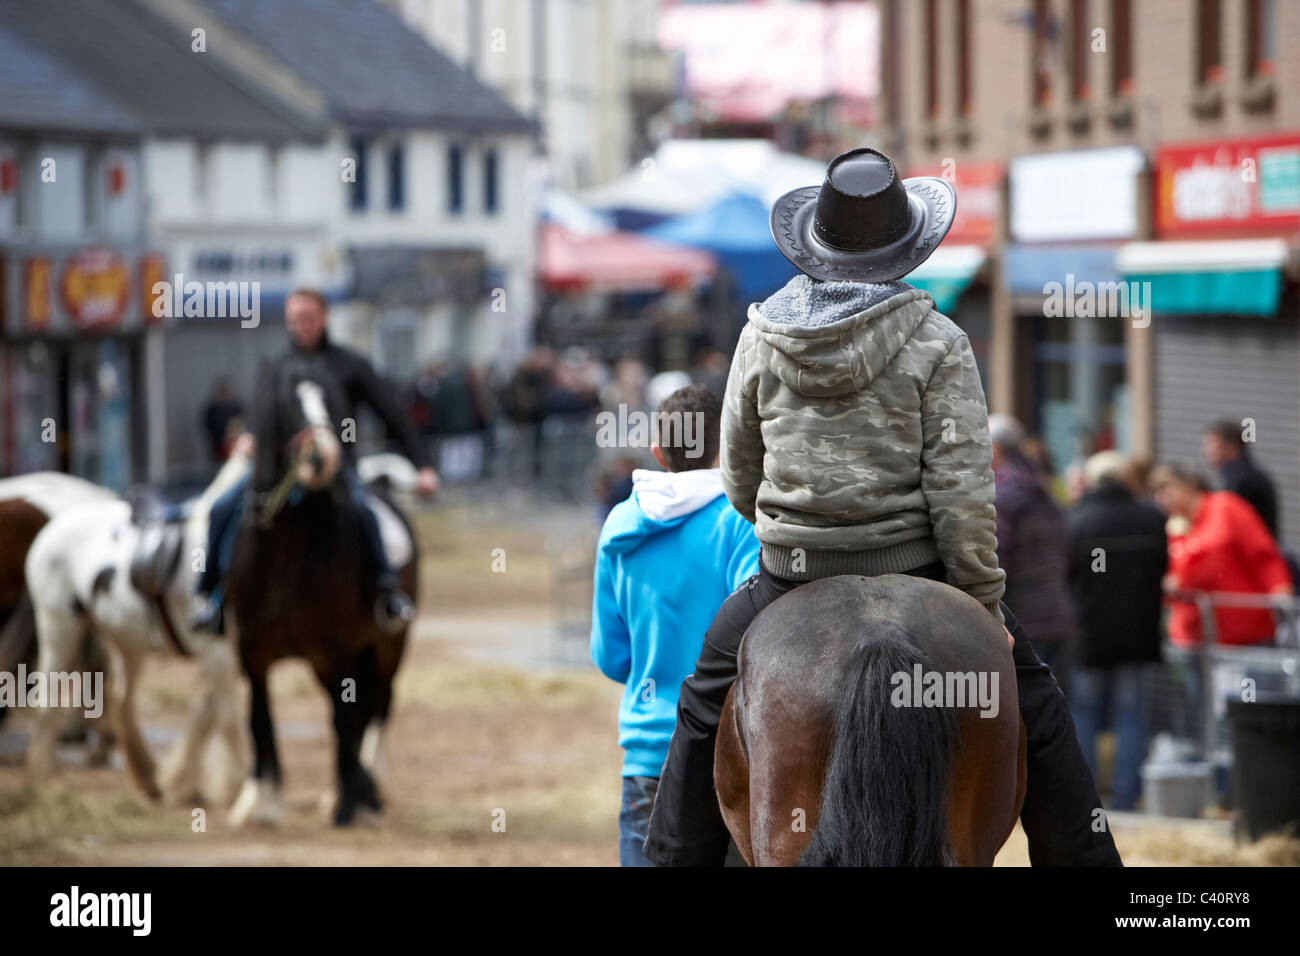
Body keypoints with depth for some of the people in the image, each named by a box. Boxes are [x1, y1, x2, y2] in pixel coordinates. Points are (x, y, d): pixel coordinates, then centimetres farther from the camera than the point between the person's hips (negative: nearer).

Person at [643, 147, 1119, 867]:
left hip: (790, 576, 2)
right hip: (912, 567, -2)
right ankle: (1078, 853, 13)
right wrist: (985, 601, -5)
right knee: (1032, 700, 15)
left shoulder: (763, 336, -1)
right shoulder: (937, 344, -9)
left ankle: (675, 860, 23)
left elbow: (738, 478, 7)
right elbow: (961, 490, -13)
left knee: (707, 697, 24)